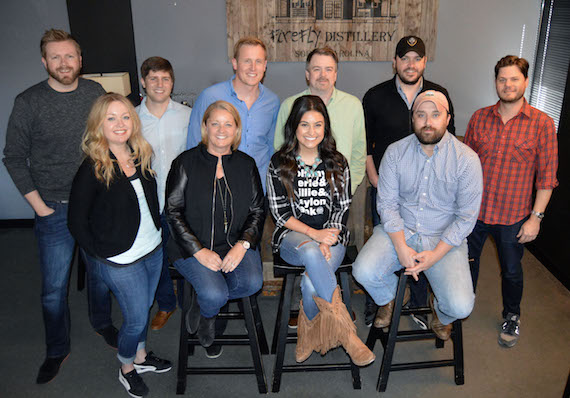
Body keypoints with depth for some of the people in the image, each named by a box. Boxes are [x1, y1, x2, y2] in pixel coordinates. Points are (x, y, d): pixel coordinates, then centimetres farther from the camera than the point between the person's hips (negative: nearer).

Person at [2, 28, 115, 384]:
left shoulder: (96, 94, 0)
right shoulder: (28, 102, -6)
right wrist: (39, 206, -6)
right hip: (55, 210, -2)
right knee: (54, 288, 5)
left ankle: (103, 324, 42)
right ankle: (57, 350, 28)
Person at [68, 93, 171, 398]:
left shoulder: (141, 156, 1)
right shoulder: (92, 170, -17)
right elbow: (76, 222, -12)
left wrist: (157, 231, 9)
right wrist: (101, 254, -10)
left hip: (153, 249, 6)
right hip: (120, 261, -6)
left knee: (144, 308, 22)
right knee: (136, 318, 7)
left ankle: (140, 356, 46)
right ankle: (126, 369, 36)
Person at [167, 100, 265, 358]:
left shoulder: (246, 165, 7)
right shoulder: (186, 163, -2)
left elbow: (257, 210, 7)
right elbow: (173, 212, -4)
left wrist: (243, 244, -10)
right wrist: (199, 251, -13)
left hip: (236, 244, 3)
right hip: (193, 245, -3)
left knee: (252, 283, -23)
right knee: (215, 294, -24)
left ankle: (203, 301, 8)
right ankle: (206, 318, 16)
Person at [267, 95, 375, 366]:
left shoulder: (337, 163, 8)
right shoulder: (279, 163, 3)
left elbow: (341, 208, 4)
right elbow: (279, 211, -2)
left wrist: (326, 242, -13)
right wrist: (314, 234, -16)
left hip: (331, 237, 1)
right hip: (292, 236, -1)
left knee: (312, 283, -30)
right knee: (311, 253, -37)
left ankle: (309, 334, -1)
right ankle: (345, 331, -30)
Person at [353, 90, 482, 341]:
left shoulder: (466, 159, -7)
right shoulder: (395, 153, -2)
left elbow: (466, 216, -6)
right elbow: (387, 203, -4)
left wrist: (435, 254, -16)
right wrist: (401, 247, -16)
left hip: (444, 238, -1)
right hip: (399, 230, 2)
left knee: (461, 307, -19)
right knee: (363, 271, -24)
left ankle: (440, 310, 23)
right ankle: (389, 298, 16)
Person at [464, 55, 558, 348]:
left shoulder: (542, 123, -7)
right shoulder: (479, 118, 0)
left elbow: (546, 176, -6)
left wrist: (536, 217, -10)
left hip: (513, 216, -2)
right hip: (474, 211, 2)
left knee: (511, 271, 15)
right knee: (466, 262, 16)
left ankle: (512, 317, 42)